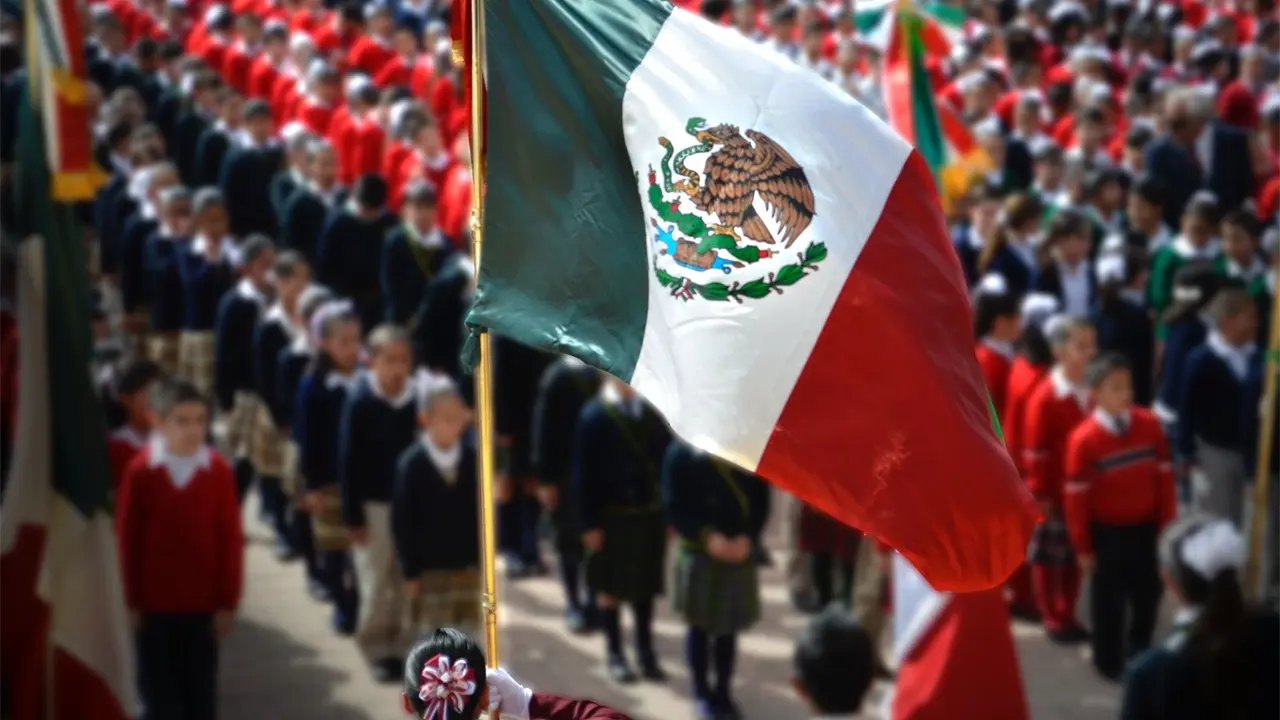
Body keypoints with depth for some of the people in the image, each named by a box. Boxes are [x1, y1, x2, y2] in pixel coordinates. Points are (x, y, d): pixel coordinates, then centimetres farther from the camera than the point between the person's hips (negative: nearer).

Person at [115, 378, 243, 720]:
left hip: (203, 603, 0)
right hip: (154, 603, 0)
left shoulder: (219, 471, -7)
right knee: (160, 691, 8)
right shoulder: (141, 471, -9)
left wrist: (228, 602, -3)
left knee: (200, 691, 8)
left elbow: (231, 539, -3)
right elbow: (127, 538, -3)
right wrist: (132, 601, -2)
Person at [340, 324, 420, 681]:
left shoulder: (417, 398, -6)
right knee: (375, 580, 3)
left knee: (408, 579, 9)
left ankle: (401, 645, 22)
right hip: (372, 503, -3)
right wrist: (352, 516, -10)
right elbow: (348, 461, -10)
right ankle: (376, 649, 16)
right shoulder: (360, 401, -14)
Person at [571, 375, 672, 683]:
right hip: (610, 517, -3)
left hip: (650, 515, 3)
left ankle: (645, 651, 24)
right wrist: (588, 523, -12)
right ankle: (614, 653, 20)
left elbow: (667, 462, 6)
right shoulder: (593, 416, -10)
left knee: (646, 586, 13)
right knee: (610, 588, 8)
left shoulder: (654, 413, 1)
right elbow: (583, 474, -9)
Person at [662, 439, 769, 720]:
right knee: (699, 626, 9)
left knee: (728, 628, 10)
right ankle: (702, 692, 22)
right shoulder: (682, 452, -9)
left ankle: (723, 692, 22)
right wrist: (706, 536, -20)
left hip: (740, 553, 2)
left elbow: (761, 501, 3)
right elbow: (672, 506, -10)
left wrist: (748, 537, -13)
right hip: (698, 552, -2)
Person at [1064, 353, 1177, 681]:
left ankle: (1139, 653, 41)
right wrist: (1082, 546, -9)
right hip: (1107, 532, -4)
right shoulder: (1084, 438, -20)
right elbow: (1075, 497, -13)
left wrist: (1167, 526, 1)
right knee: (1109, 598, 12)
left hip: (1145, 527, 4)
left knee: (1148, 592, 16)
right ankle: (1109, 661, 31)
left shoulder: (1149, 425, -8)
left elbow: (1164, 476, 0)